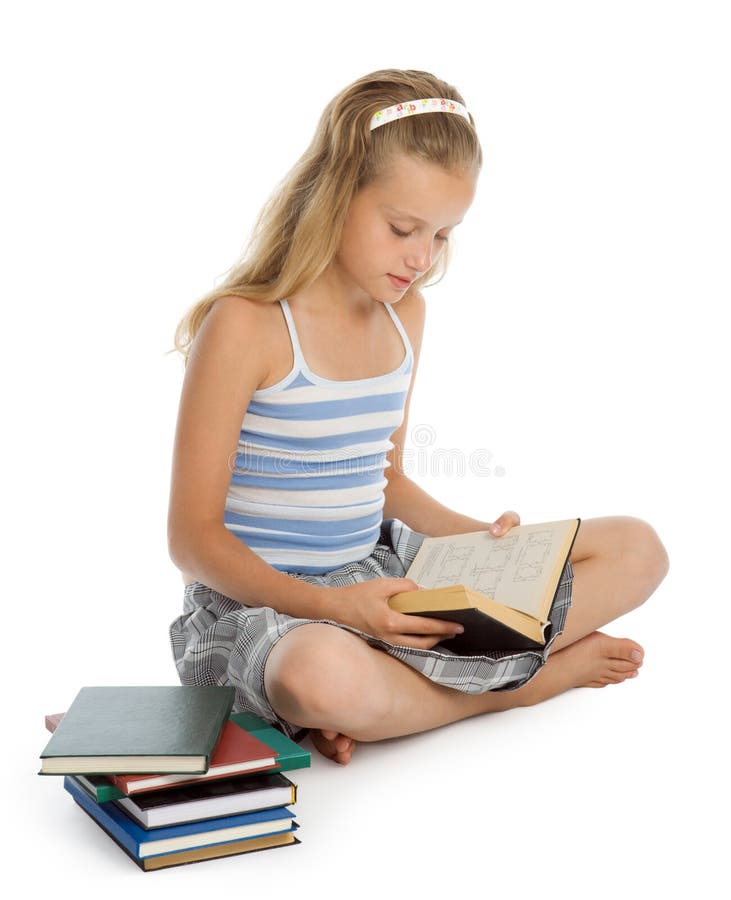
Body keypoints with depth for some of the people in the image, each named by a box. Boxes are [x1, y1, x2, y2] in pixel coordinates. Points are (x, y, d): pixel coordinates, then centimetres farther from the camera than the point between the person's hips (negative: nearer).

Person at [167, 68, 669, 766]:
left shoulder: (405, 314, 8)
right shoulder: (245, 326, -15)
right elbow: (193, 537, -14)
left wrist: (477, 537, -1)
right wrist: (331, 605, -27)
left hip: (380, 578, 8)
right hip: (260, 599, -7)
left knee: (637, 548, -1)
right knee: (322, 674, -45)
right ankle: (526, 675, -14)